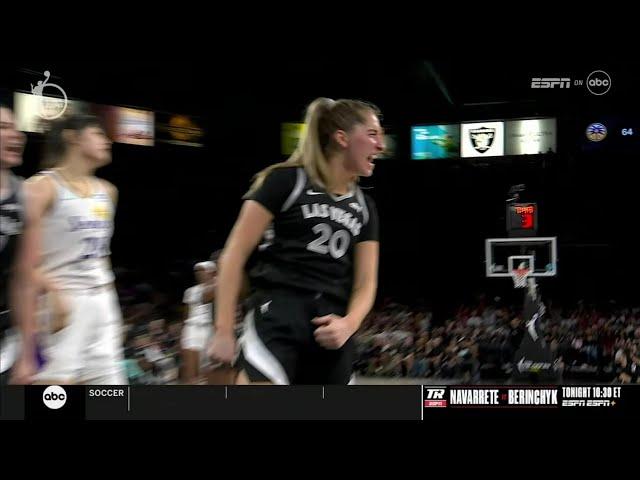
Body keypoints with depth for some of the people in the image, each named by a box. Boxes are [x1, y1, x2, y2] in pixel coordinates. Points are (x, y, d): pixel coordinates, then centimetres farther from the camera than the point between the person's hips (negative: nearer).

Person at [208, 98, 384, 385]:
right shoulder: (287, 180, -1)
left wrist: (348, 324, -8)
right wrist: (224, 330, -8)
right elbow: (235, 254, -3)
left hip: (331, 332, 7)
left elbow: (365, 283, 15)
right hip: (277, 314, -7)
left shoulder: (364, 207, 17)